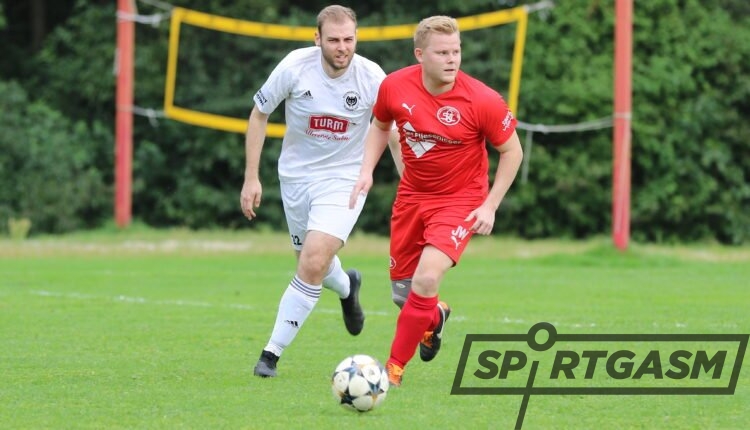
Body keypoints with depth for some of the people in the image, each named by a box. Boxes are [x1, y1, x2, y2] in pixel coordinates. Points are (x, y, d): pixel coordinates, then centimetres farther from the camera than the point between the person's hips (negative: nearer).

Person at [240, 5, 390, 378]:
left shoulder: (372, 78, -17)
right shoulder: (295, 67, -16)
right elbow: (259, 114, -2)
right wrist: (251, 177, -5)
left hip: (344, 179, -2)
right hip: (296, 175, 2)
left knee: (313, 264, -18)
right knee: (312, 262, 16)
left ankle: (272, 354, -8)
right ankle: (346, 287, 54)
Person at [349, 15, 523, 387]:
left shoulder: (483, 101, -22)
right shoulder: (394, 87, -12)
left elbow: (512, 151, -8)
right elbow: (380, 125, 10)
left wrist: (490, 206, -12)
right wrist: (367, 170, -4)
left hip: (460, 200, -4)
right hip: (411, 195, 4)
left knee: (427, 279, -24)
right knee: (402, 293, 10)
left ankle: (394, 368, -6)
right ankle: (435, 317, 49)